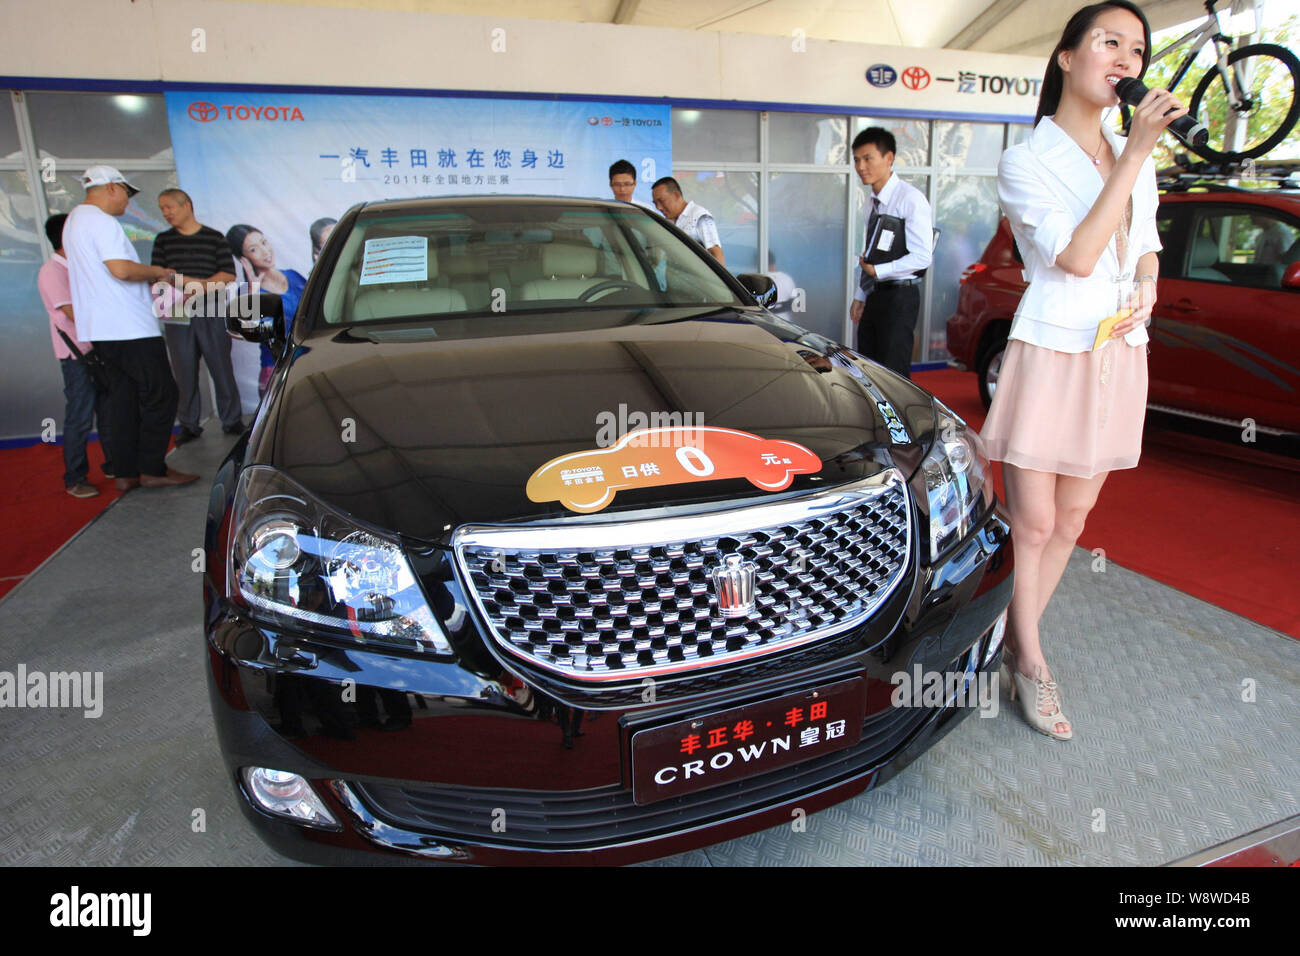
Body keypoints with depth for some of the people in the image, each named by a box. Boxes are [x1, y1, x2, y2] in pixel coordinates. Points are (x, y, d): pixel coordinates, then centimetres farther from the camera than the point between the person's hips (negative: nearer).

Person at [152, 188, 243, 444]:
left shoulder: (214, 237, 6)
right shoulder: (163, 240, 13)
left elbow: (228, 275, 0)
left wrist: (200, 286, -14)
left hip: (211, 313, -2)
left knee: (221, 368, 0)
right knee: (184, 372, 4)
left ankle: (232, 420, 10)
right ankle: (188, 424, 12)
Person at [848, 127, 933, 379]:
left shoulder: (911, 199, -11)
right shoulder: (870, 204, 12)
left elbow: (922, 257, -16)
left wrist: (878, 271, -17)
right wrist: (859, 296, 12)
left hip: (899, 297, -7)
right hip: (873, 296, 8)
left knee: (893, 373, -6)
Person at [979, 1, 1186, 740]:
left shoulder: (1136, 159, 13)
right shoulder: (1025, 163, -6)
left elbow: (1147, 250, 22)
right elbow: (1078, 256, -17)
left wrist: (1145, 296, 1)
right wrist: (1134, 155, -17)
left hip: (1117, 359, 6)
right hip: (1051, 354, -6)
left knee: (1071, 521, 11)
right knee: (1032, 526, 0)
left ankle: (1019, 638, 27)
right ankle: (1030, 661, 17)